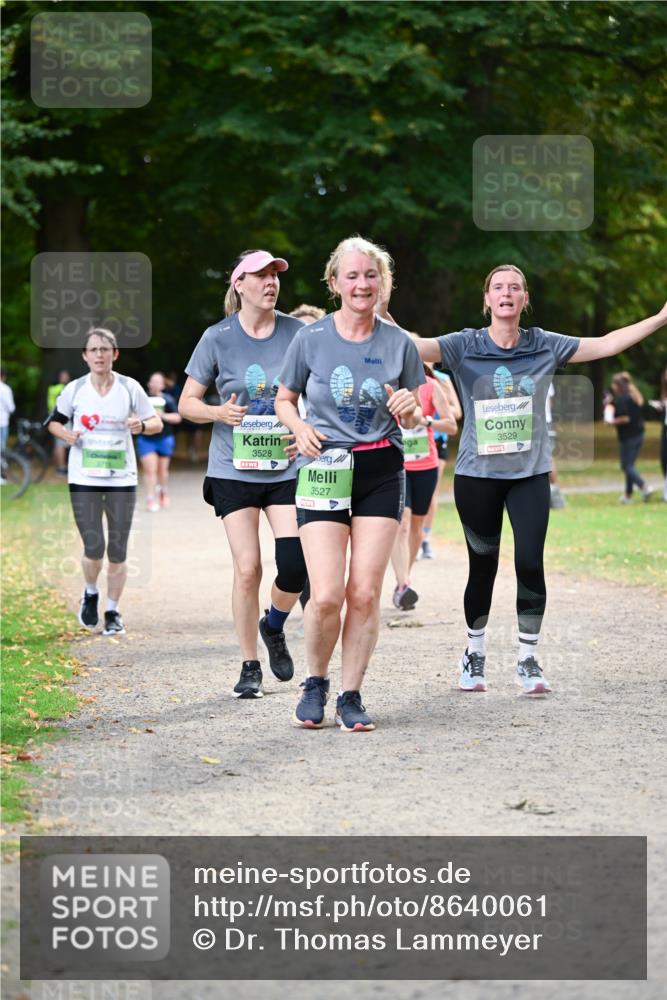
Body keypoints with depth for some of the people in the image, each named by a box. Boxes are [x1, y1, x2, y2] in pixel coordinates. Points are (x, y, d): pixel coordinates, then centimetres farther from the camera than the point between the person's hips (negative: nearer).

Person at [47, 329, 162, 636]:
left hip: (122, 480, 1)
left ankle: (112, 612, 18)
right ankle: (90, 594, 24)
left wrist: (142, 425, -16)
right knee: (94, 549, -7)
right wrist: (67, 434, -9)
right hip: (83, 480, -1)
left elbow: (157, 423, 6)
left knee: (118, 552, 3)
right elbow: (54, 422, 13)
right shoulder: (74, 389, -1)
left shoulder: (129, 388, -2)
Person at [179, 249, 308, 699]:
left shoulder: (297, 333, 0)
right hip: (234, 470, -1)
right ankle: (250, 667, 10)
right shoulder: (218, 338, -1)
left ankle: (274, 627, 22)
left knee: (295, 564, -11)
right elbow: (188, 402, 5)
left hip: (287, 469, 1)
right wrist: (220, 412, -15)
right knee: (247, 568, -5)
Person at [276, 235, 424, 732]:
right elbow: (284, 400, 12)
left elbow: (412, 421, 11)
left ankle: (351, 696, 11)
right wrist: (300, 428, -8)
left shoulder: (399, 343, 2)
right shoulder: (311, 338, -1)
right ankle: (315, 683, 15)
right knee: (326, 596, -10)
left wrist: (408, 409, -12)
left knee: (365, 593, -3)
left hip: (382, 472, 1)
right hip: (324, 472, -1)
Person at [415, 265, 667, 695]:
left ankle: (528, 659, 8)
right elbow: (417, 347, -18)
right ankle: (475, 653, 27)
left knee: (530, 563, -8)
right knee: (483, 566, 7)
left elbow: (605, 345, 4)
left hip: (530, 474, 1)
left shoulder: (545, 346, 1)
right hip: (477, 475, -1)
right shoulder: (465, 346, -5)